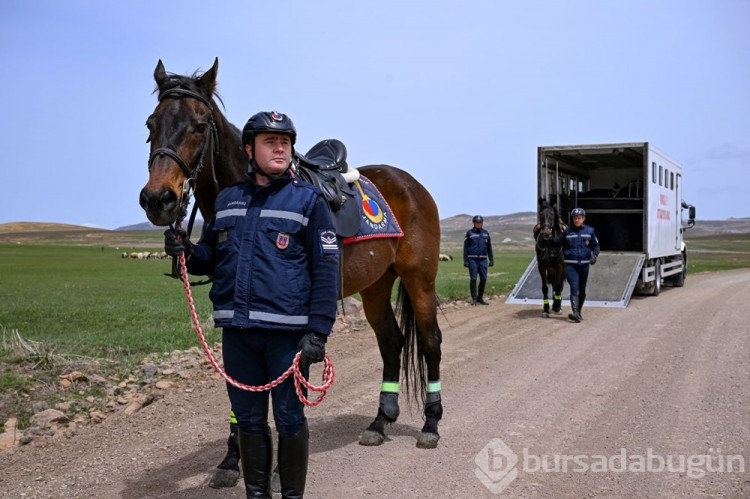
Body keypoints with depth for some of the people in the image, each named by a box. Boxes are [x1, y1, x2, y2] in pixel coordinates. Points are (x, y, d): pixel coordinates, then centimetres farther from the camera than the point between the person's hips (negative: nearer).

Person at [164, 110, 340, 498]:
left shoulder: (308, 200, -2)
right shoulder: (227, 200, 10)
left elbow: (326, 271, -7)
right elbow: (210, 259, 19)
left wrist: (318, 331, -15)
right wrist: (187, 251, -4)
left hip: (288, 331, -4)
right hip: (236, 330, 4)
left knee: (289, 418, 8)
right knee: (248, 419, 15)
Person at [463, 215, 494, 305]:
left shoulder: (486, 233, 12)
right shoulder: (469, 233, 2)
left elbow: (489, 247, 17)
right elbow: (465, 247, 1)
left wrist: (491, 259, 11)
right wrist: (465, 260, -6)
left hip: (483, 259, 4)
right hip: (472, 259, -3)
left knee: (483, 279, 2)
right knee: (473, 279, -6)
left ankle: (480, 298, 14)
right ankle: (474, 298, 2)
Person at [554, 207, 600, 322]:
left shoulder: (590, 231, 2)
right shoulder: (567, 232, 0)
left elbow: (596, 245, 9)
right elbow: (557, 242, 6)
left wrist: (594, 255, -10)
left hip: (584, 265, 2)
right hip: (570, 265, -2)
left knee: (582, 290, 13)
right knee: (574, 288, -16)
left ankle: (579, 311, 30)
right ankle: (575, 314, -24)